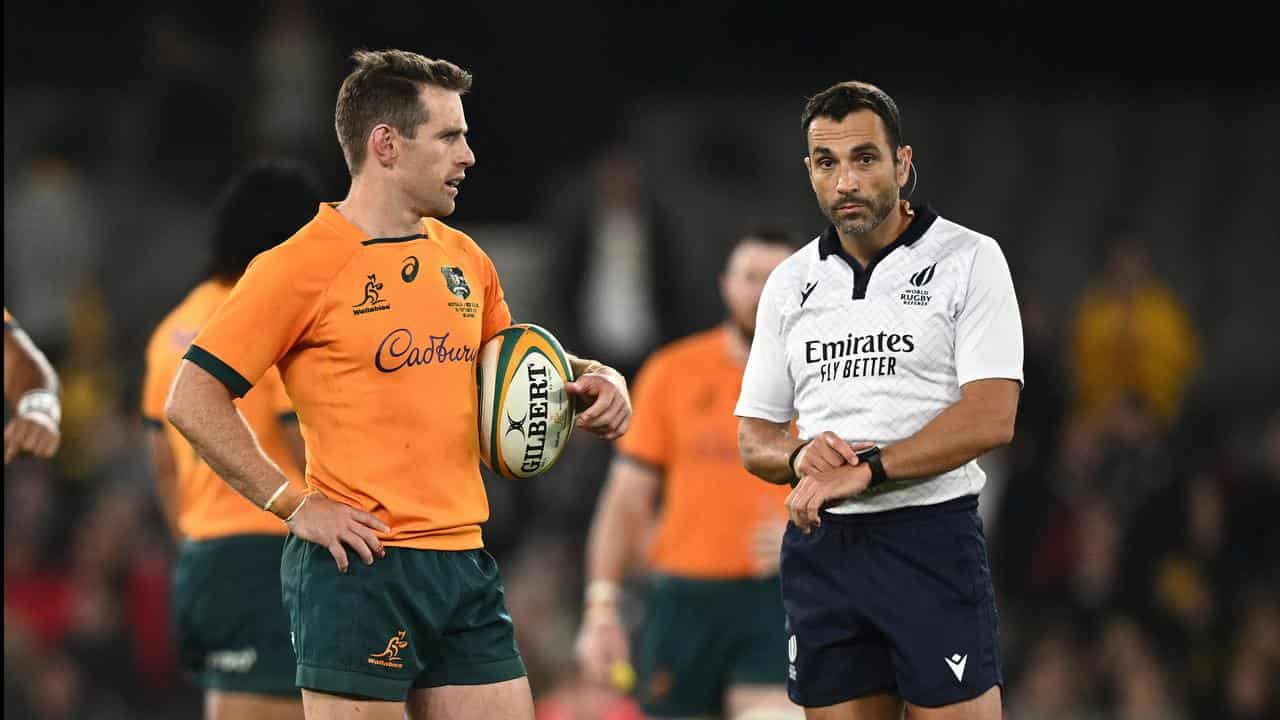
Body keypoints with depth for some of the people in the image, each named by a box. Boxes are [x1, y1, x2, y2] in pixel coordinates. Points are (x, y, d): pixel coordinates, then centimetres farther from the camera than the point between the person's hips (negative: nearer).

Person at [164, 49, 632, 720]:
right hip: (358, 567, -7)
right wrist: (295, 504, -13)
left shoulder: (464, 259, 13)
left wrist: (592, 377, 10)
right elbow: (192, 400, -9)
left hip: (464, 564, 7)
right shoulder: (301, 265, -7)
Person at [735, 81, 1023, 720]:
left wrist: (865, 471, -18)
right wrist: (799, 458, -8)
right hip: (818, 547, 4)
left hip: (931, 540, -4)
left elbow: (990, 418, -11)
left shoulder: (968, 259, -1)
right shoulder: (791, 283, 14)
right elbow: (753, 439, 15)